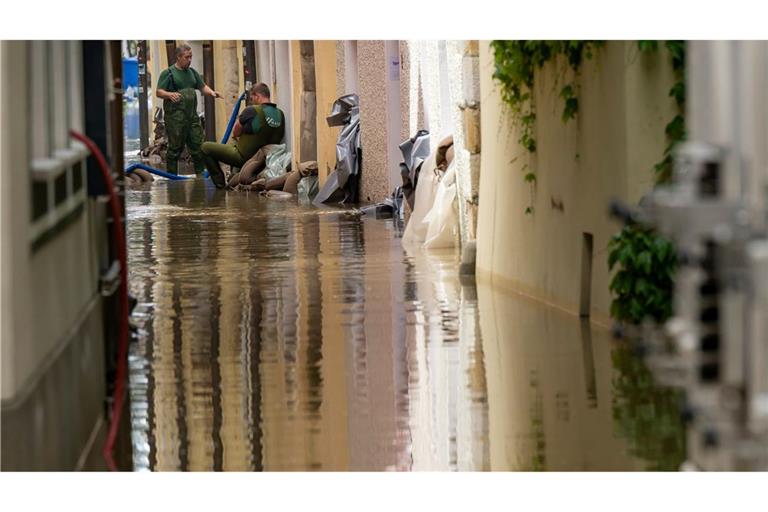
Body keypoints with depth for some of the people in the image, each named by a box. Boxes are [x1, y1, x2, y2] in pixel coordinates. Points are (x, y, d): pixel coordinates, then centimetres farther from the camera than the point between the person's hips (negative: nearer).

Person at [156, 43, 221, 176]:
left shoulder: (192, 72, 18)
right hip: (175, 117, -6)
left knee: (198, 145, 5)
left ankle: (201, 174, 13)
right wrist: (170, 94, -28)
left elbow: (202, 86, 20)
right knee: (175, 148, -3)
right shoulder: (168, 73, -2)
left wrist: (211, 92, -1)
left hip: (192, 116, 6)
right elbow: (159, 92, -7)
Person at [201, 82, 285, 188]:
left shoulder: (251, 111, -21)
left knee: (206, 147, 5)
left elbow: (235, 133, -8)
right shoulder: (280, 115, -3)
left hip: (243, 157, -7)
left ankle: (220, 181, 9)